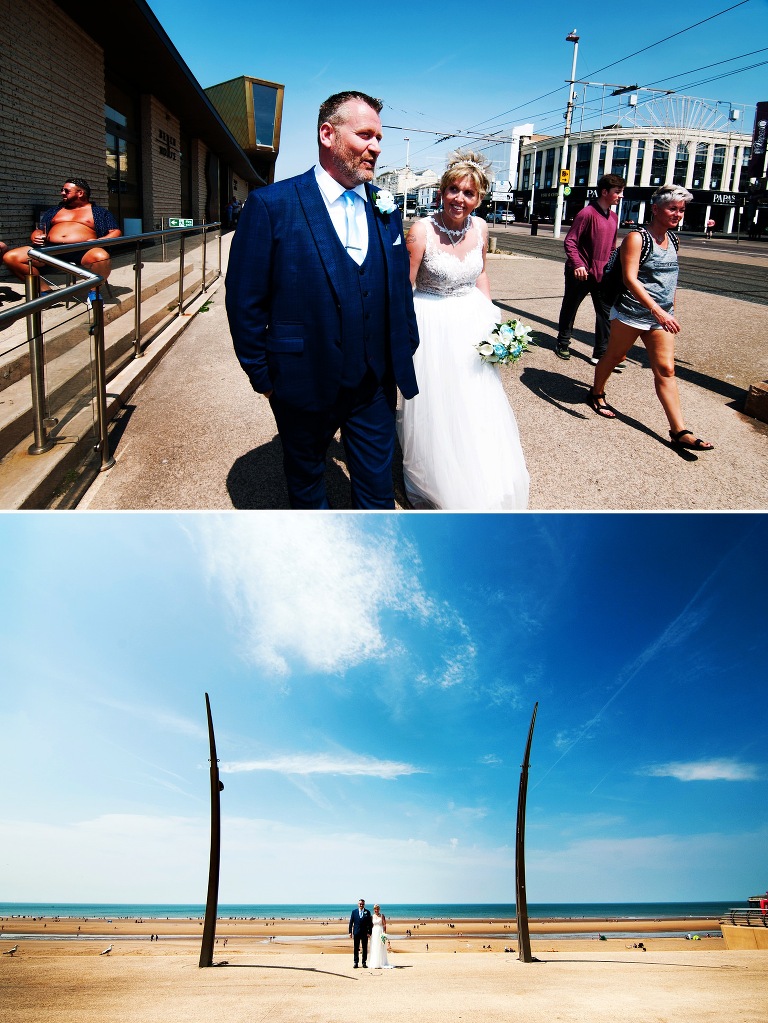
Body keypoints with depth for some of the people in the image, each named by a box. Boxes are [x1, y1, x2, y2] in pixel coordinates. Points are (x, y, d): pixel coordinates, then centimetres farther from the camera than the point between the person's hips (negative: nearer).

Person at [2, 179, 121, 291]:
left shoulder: (99, 212, 18)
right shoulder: (54, 210, 31)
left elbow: (116, 232, 8)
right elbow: (38, 231, 30)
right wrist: (36, 237, 4)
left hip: (82, 250, -4)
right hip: (51, 248, 4)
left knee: (101, 257, -41)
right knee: (10, 257, -17)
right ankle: (45, 291, -9)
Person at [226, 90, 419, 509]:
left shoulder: (384, 208, 5)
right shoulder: (271, 205, -11)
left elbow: (399, 289, 12)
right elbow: (245, 301, -9)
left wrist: (405, 355, 10)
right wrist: (262, 375, -6)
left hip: (375, 385, 3)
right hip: (304, 385, -3)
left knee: (377, 491, 11)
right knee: (305, 479, 19)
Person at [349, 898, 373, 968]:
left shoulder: (367, 912, 1)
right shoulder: (354, 911, 2)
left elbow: (370, 923, 1)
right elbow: (351, 922, 3)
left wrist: (369, 932, -6)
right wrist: (350, 932, -2)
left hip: (364, 933, 0)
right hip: (356, 932, 0)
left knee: (365, 948, 4)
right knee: (356, 948, 3)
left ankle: (364, 963, 12)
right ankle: (356, 962, 10)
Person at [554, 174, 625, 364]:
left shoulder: (613, 217, 11)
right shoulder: (587, 213, -12)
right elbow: (570, 242, -15)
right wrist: (577, 264, -26)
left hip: (602, 275, 6)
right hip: (581, 274, -6)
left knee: (606, 313, 0)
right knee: (569, 308, 11)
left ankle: (601, 353, 4)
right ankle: (563, 345, 27)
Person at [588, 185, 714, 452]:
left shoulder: (673, 240, 10)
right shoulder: (637, 238, -11)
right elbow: (630, 278, -23)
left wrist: (671, 312, 20)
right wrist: (657, 310, -31)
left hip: (661, 316, 6)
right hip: (631, 313, -6)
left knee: (666, 370, -1)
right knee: (615, 356, 12)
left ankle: (679, 431, -5)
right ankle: (597, 394, 41)